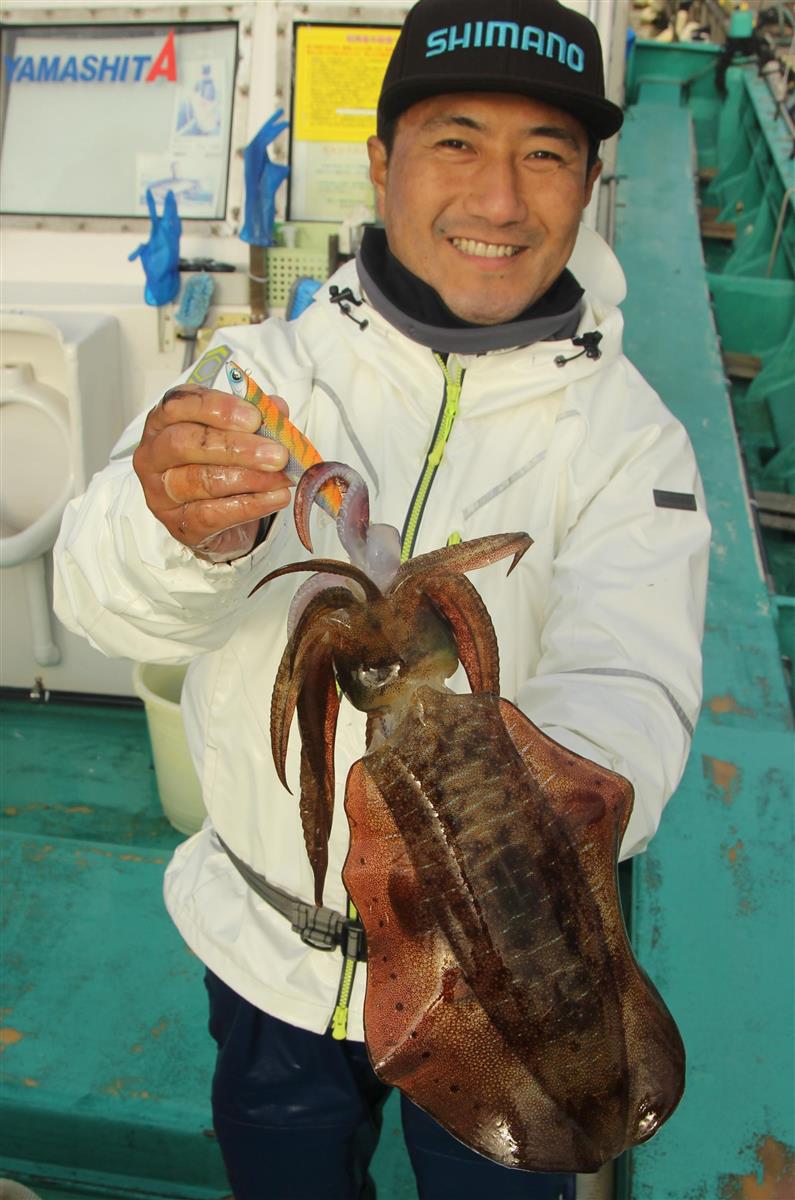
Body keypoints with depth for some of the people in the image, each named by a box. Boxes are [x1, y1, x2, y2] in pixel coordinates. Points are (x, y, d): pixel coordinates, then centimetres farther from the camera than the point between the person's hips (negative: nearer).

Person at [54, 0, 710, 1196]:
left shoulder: (628, 435, -13)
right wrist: (177, 527, -49)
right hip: (268, 957, 2)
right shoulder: (263, 369, -11)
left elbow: (627, 687, -27)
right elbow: (105, 594, -25)